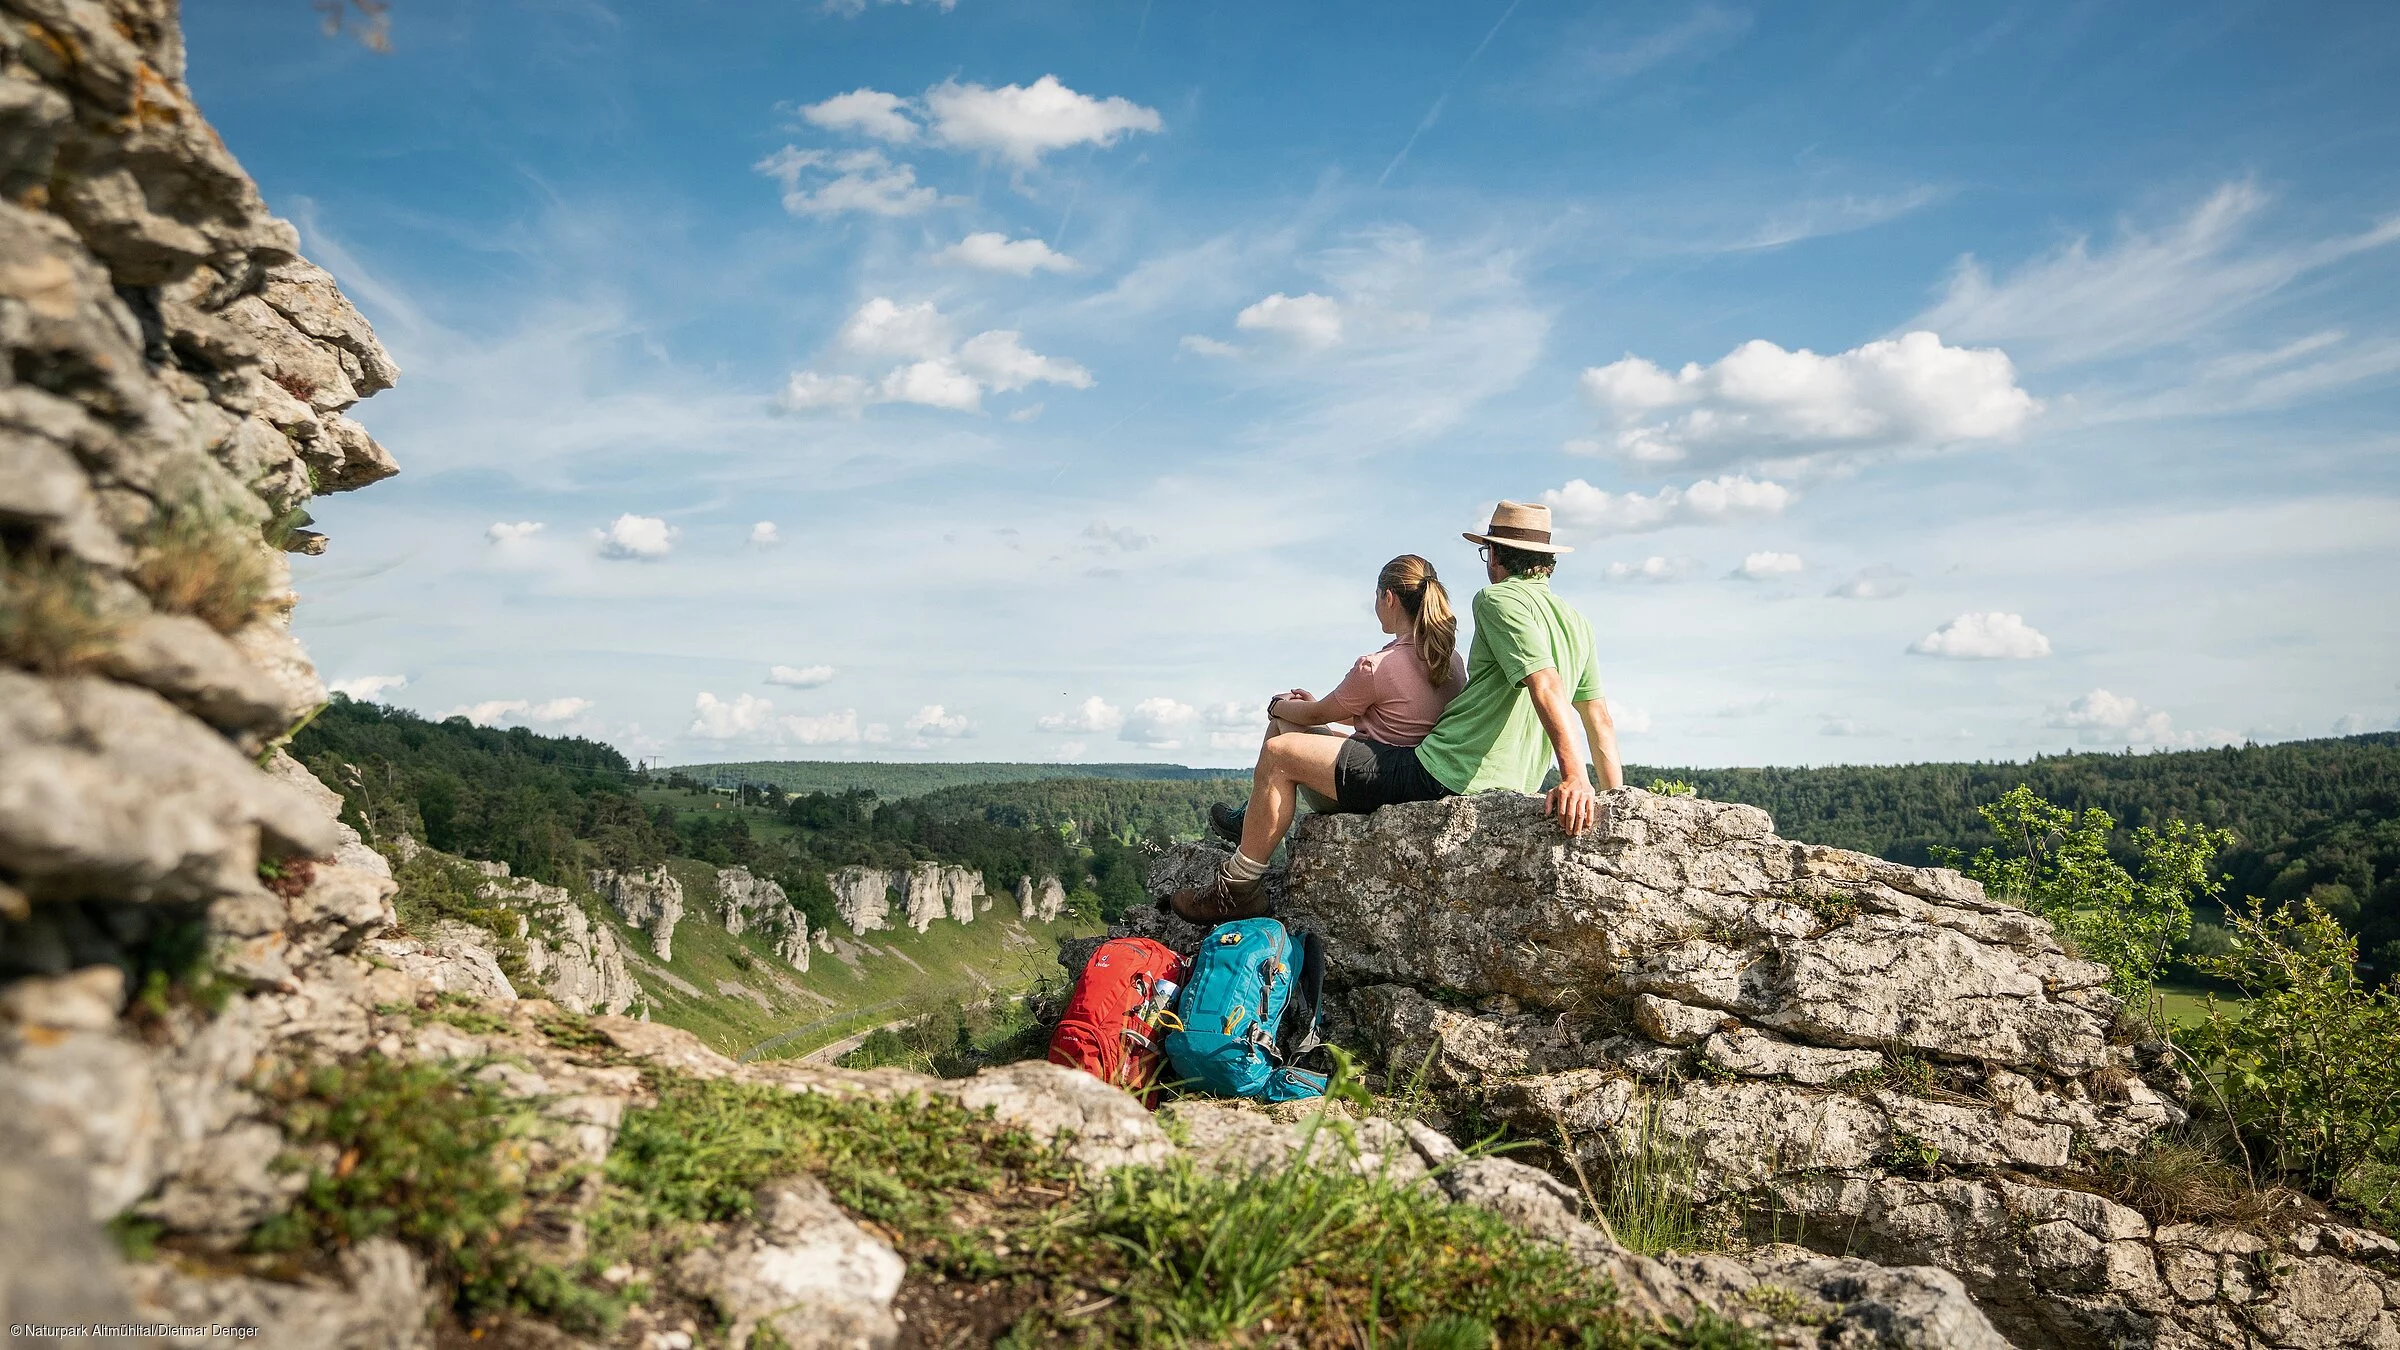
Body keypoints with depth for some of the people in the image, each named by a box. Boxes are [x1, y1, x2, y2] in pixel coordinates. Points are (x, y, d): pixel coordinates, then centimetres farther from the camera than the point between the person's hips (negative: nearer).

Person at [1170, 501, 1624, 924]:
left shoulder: (1498, 600, -10)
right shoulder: (1577, 622, 14)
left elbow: (1545, 683, -25)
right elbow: (1601, 719, 13)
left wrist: (1575, 778, -34)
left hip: (1441, 775, -10)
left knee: (1279, 753, 1)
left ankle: (1235, 889, 8)